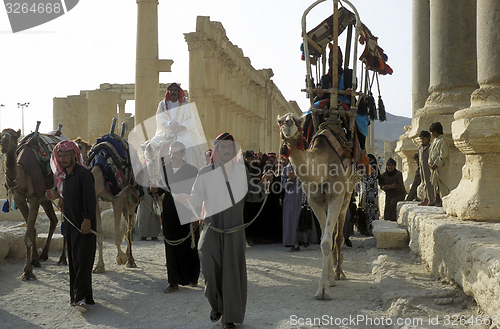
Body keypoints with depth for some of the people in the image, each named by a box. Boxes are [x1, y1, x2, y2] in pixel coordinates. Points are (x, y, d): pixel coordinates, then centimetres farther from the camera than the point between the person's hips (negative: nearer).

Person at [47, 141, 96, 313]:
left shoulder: (83, 173, -9)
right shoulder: (65, 176, 16)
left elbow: (89, 198, -16)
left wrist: (87, 219, -22)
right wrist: (56, 196, 8)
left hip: (84, 224, -8)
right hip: (71, 223, 8)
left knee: (83, 259, -11)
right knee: (73, 259, 10)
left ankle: (81, 297, -14)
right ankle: (77, 294, 18)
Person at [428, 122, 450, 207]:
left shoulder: (443, 140, -12)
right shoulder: (435, 140, 16)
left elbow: (443, 155, -17)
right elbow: (431, 153, 20)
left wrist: (435, 164, -18)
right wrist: (430, 163, 6)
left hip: (441, 167, -9)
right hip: (434, 166, 9)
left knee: (442, 183, -7)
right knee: (436, 184, 9)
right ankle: (438, 200, 14)